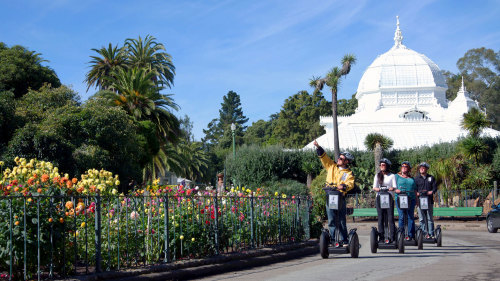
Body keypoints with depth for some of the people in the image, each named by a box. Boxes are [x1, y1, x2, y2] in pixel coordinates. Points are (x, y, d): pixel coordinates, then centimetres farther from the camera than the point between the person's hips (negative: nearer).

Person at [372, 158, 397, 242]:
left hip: (389, 197, -2)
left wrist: (392, 188, -21)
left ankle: (392, 237, -8)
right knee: (380, 218, -1)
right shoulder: (377, 175, 15)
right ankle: (381, 237, 2)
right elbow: (374, 187, 8)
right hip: (380, 197, 2)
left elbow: (394, 187, 2)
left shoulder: (392, 176, 9)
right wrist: (378, 189, -15)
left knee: (390, 217, -8)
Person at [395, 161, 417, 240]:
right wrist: (397, 190, -17)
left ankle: (411, 235, 2)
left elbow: (415, 190, 20)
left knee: (411, 217, -1)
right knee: (401, 216, -8)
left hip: (411, 199, 3)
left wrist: (416, 199, 11)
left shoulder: (412, 178, 20)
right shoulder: (397, 176, 12)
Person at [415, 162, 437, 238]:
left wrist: (432, 192, -13)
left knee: (429, 218, 1)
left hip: (429, 200, 0)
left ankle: (431, 234, 3)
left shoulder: (431, 178, 13)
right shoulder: (416, 178, 11)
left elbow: (435, 188, 8)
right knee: (421, 219, -1)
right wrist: (418, 193, -14)